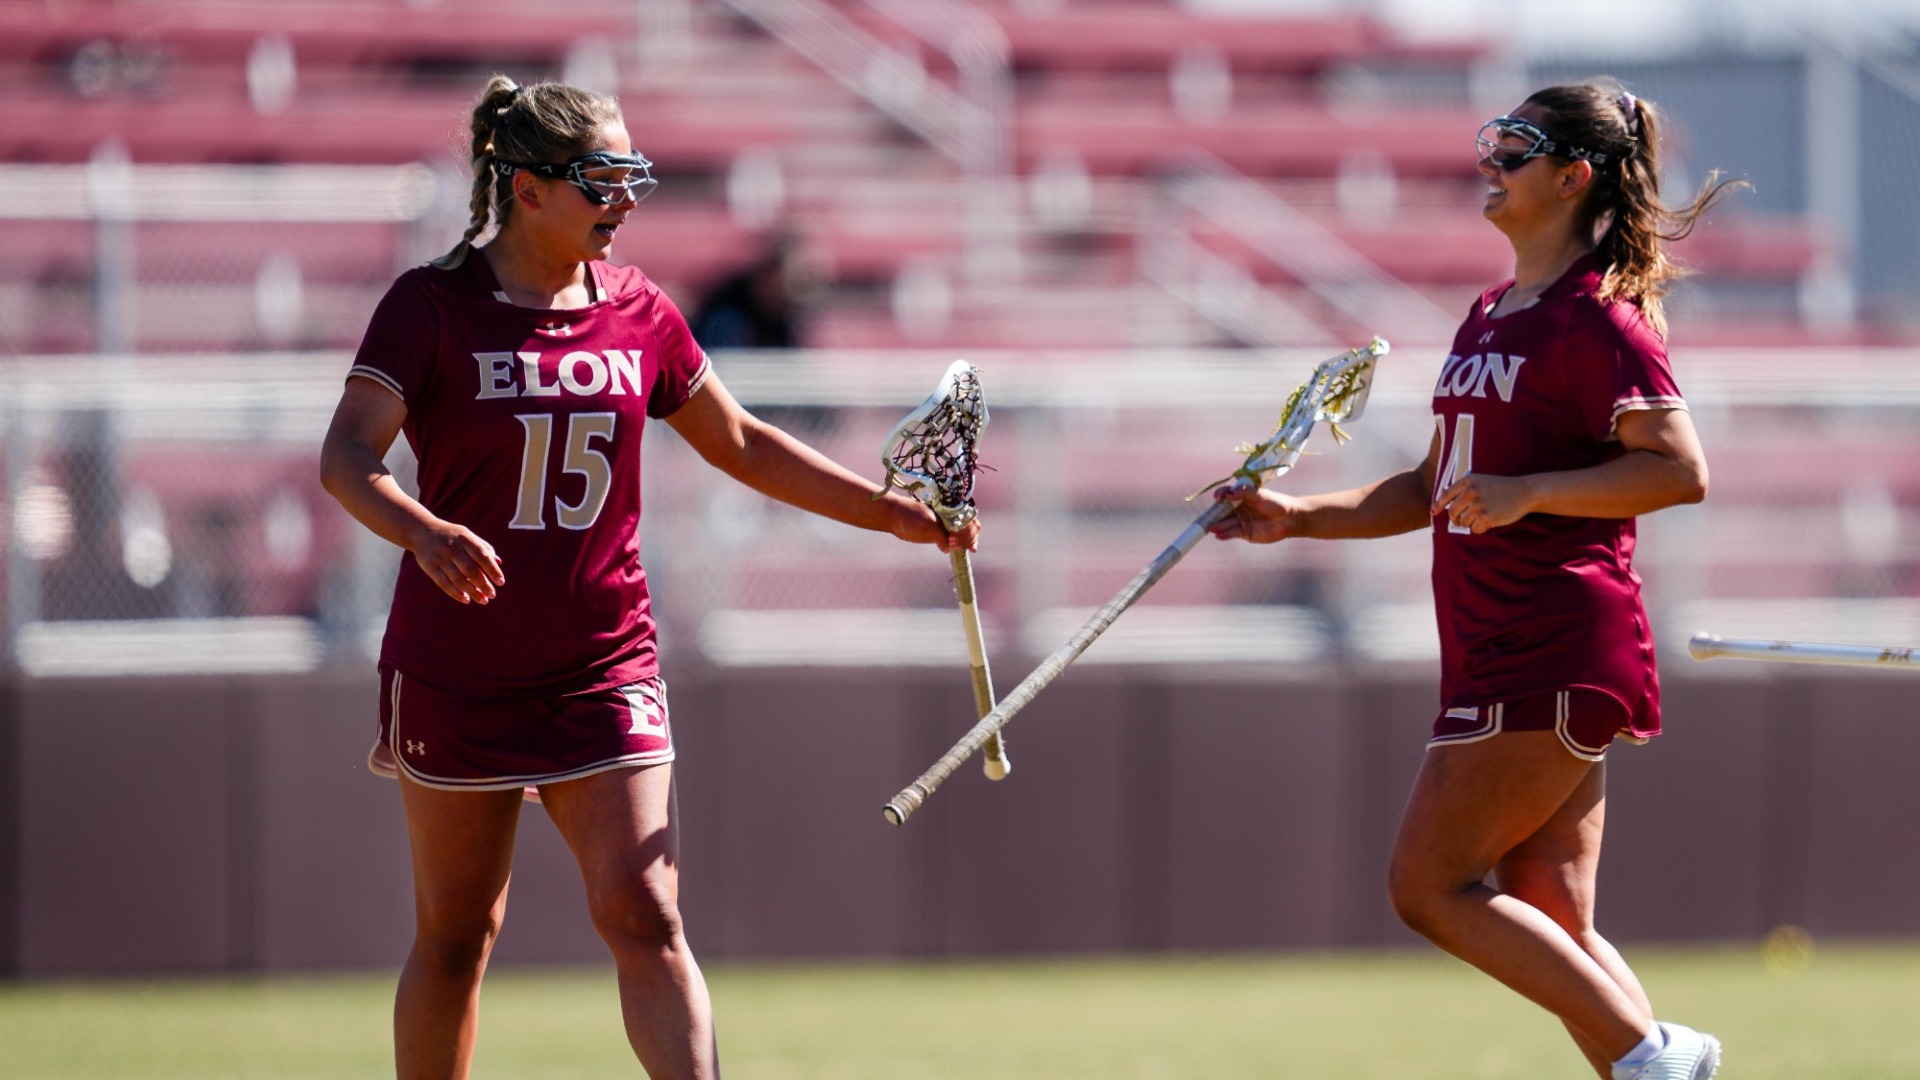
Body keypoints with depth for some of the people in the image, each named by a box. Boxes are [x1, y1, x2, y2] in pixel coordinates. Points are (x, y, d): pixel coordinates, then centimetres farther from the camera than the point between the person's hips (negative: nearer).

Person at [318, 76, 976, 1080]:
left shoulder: (639, 314, 5)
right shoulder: (431, 307, -8)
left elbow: (738, 443, 19)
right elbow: (346, 455, -19)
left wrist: (893, 511, 16)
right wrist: (425, 533, -39)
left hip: (604, 667, 2)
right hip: (457, 669, -2)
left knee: (642, 914, -11)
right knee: (454, 932, 6)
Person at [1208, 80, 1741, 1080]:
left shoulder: (1597, 319, -10)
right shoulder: (1490, 315, 18)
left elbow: (1680, 471, -20)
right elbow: (1434, 489, 27)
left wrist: (1523, 492, -22)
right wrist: (1295, 517, 18)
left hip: (1555, 653, -9)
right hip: (1494, 653, 9)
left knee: (1430, 885, -10)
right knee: (1552, 925, 6)